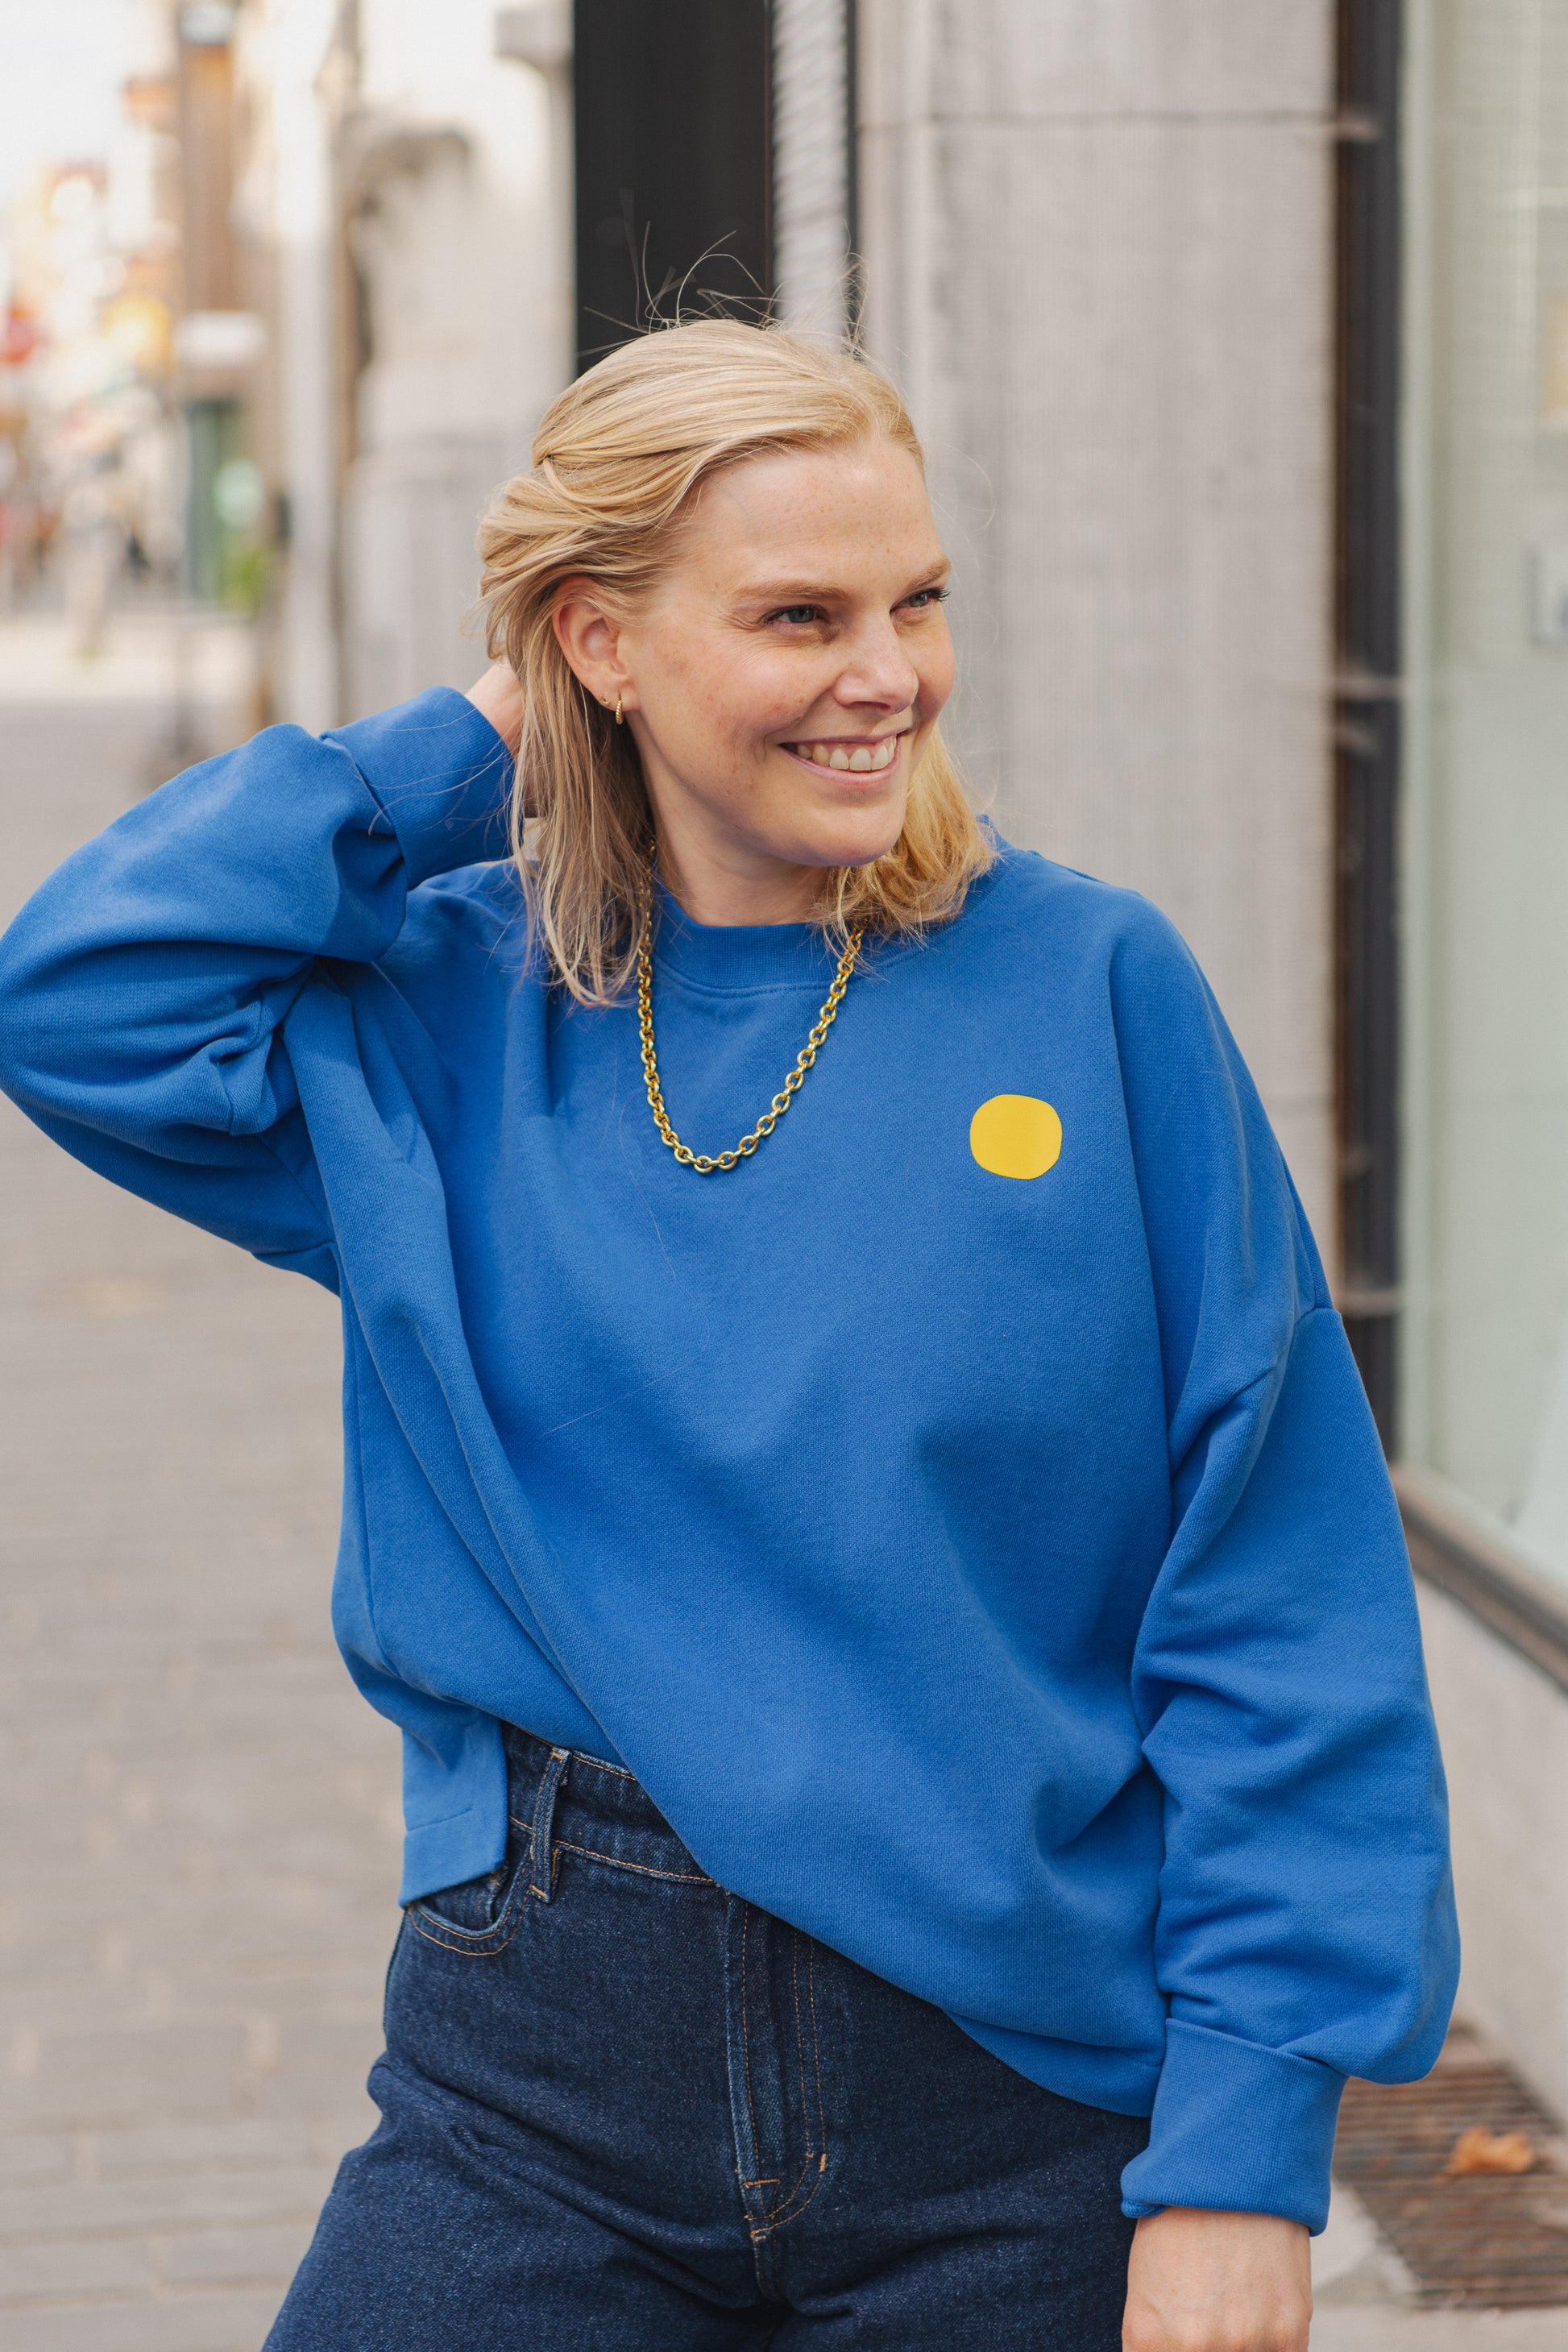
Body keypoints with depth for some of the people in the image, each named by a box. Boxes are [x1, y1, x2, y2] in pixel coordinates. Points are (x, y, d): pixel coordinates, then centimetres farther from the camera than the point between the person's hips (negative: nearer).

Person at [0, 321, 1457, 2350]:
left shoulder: (1093, 991, -4)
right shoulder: (460, 1012, 3)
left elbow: (1279, 1603, -5)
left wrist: (1244, 2146, -10)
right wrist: (468, 751, -3)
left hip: (1027, 2091, -1)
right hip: (545, 2061, 1)